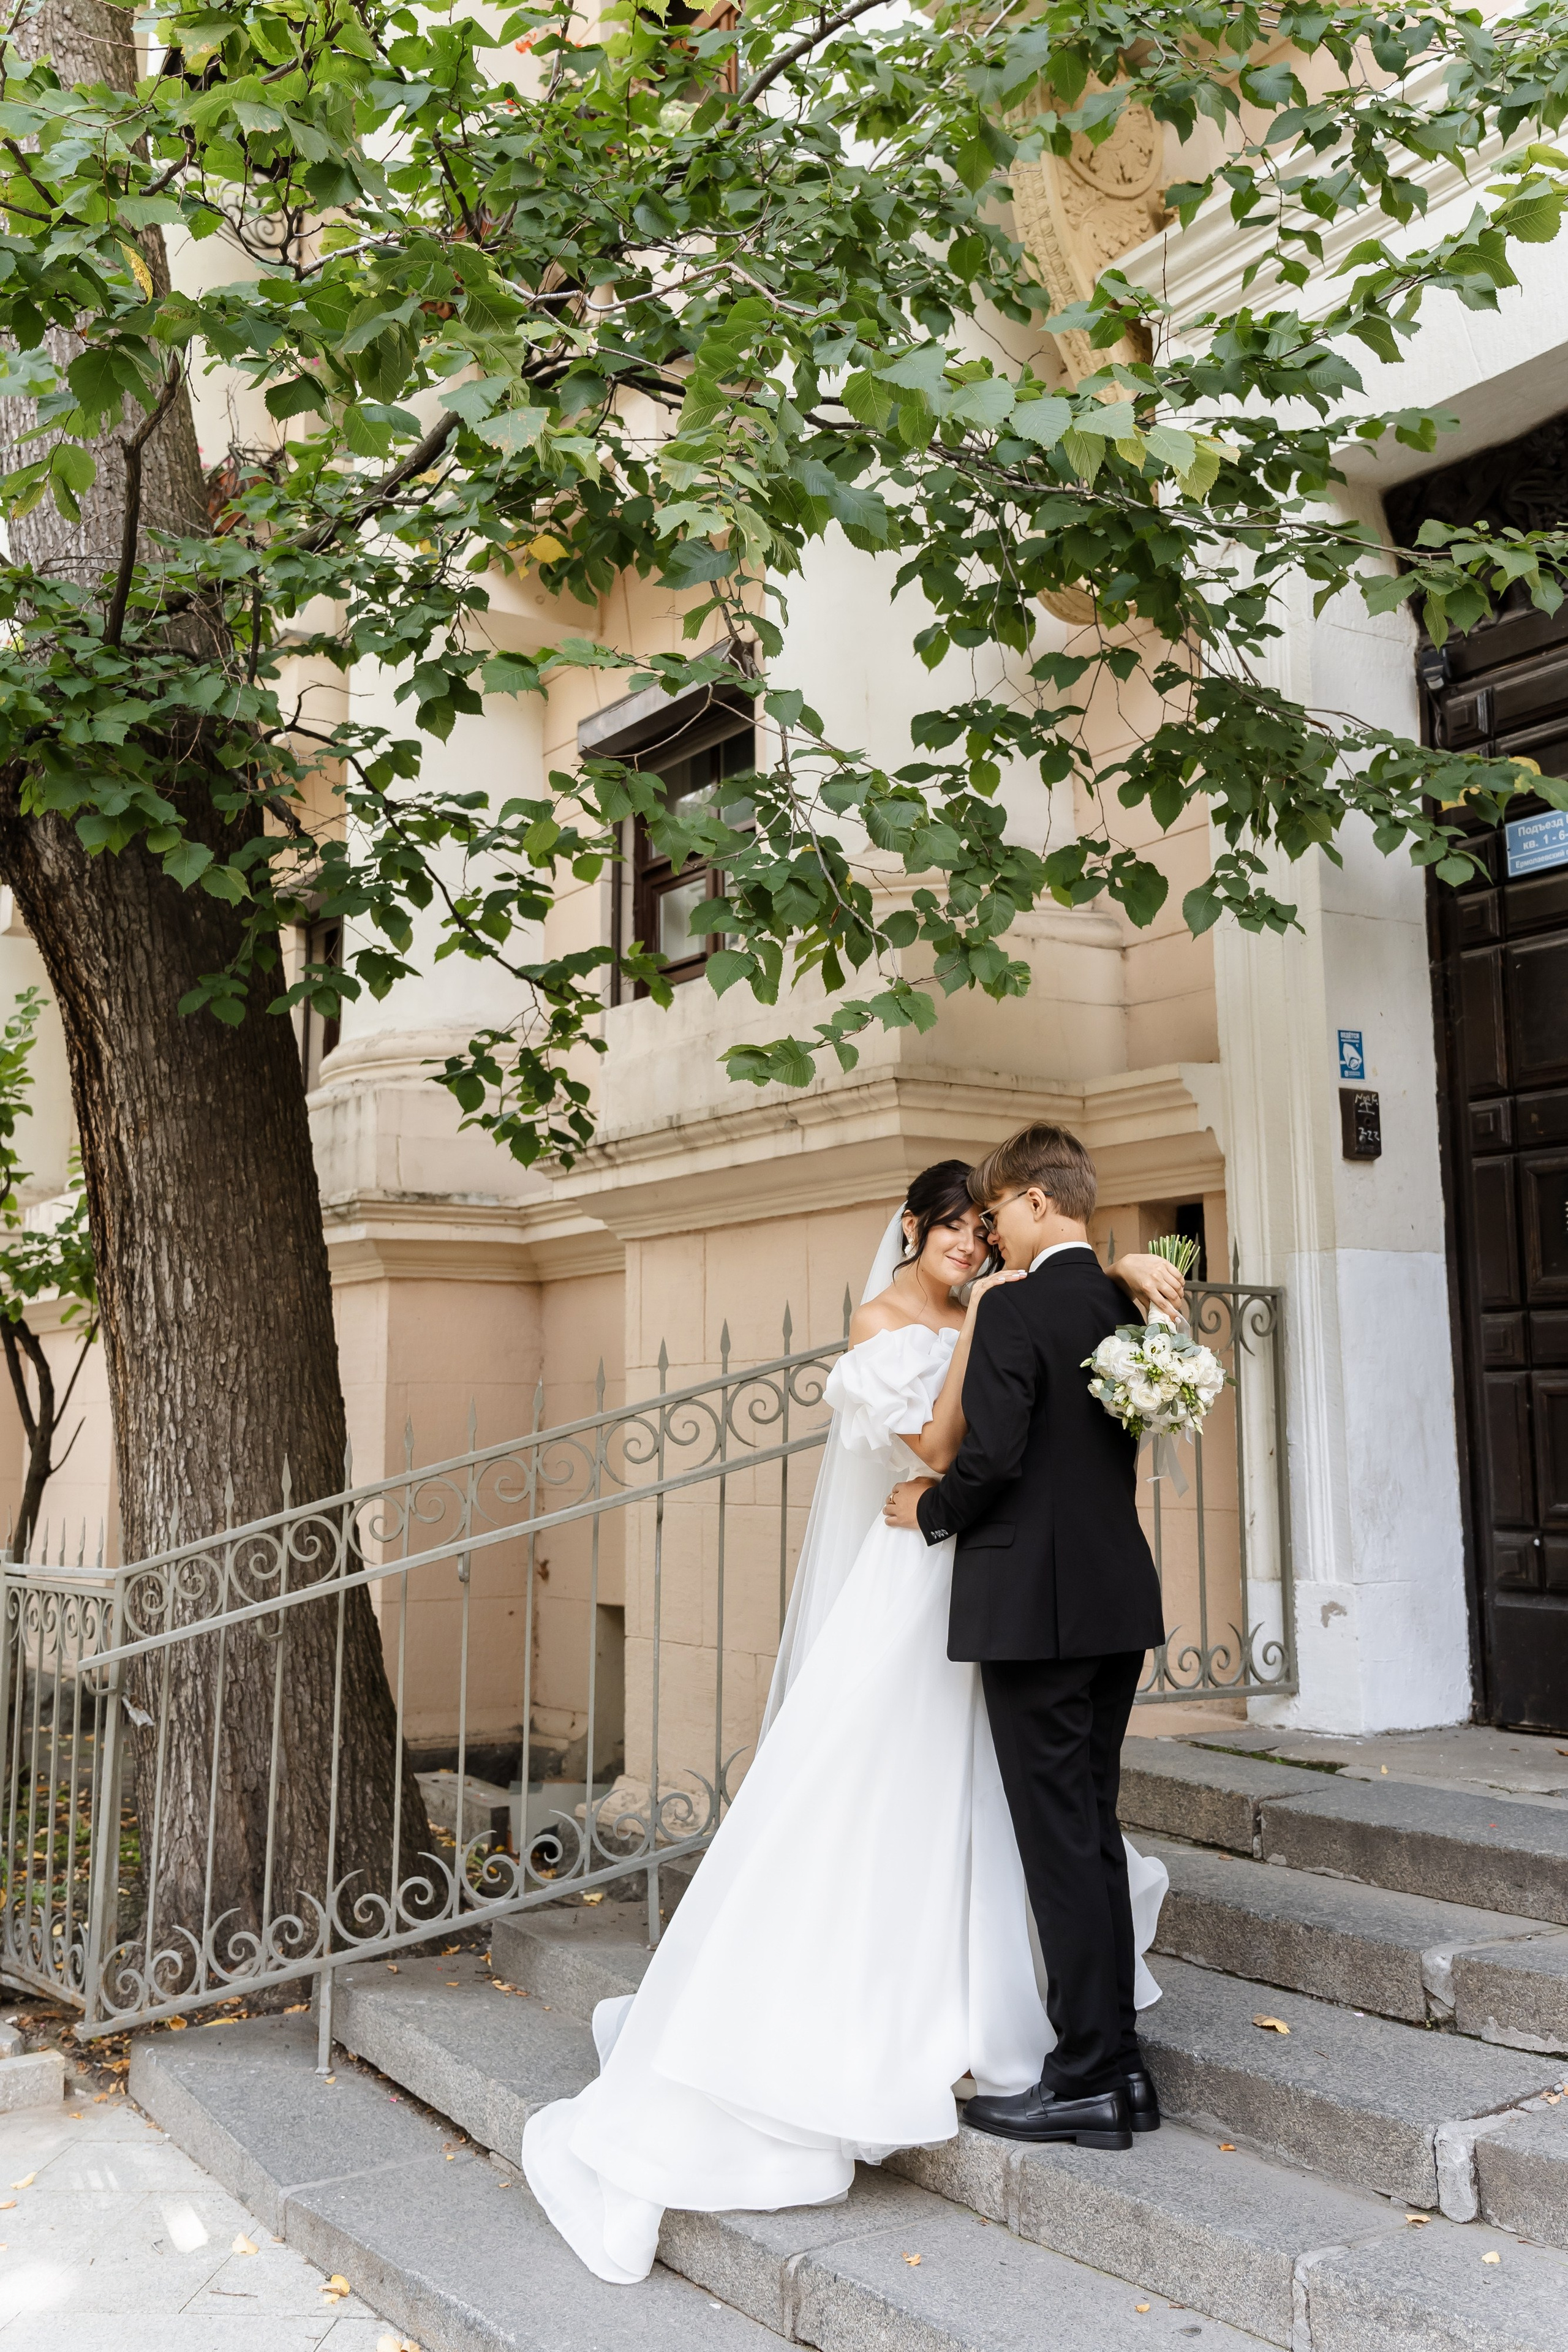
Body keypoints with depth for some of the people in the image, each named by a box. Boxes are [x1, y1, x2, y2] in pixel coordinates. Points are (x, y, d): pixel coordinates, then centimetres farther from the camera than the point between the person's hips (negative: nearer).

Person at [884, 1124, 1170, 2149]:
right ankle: (1120, 2061, 23)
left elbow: (992, 1454, -20)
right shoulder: (1128, 1307, 10)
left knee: (1058, 1841, 0)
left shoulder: (1014, 1309, -14)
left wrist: (932, 1511, -2)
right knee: (1096, 1830, 16)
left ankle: (1086, 2081, 8)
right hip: (1120, 1599, 8)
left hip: (1034, 1601, -8)